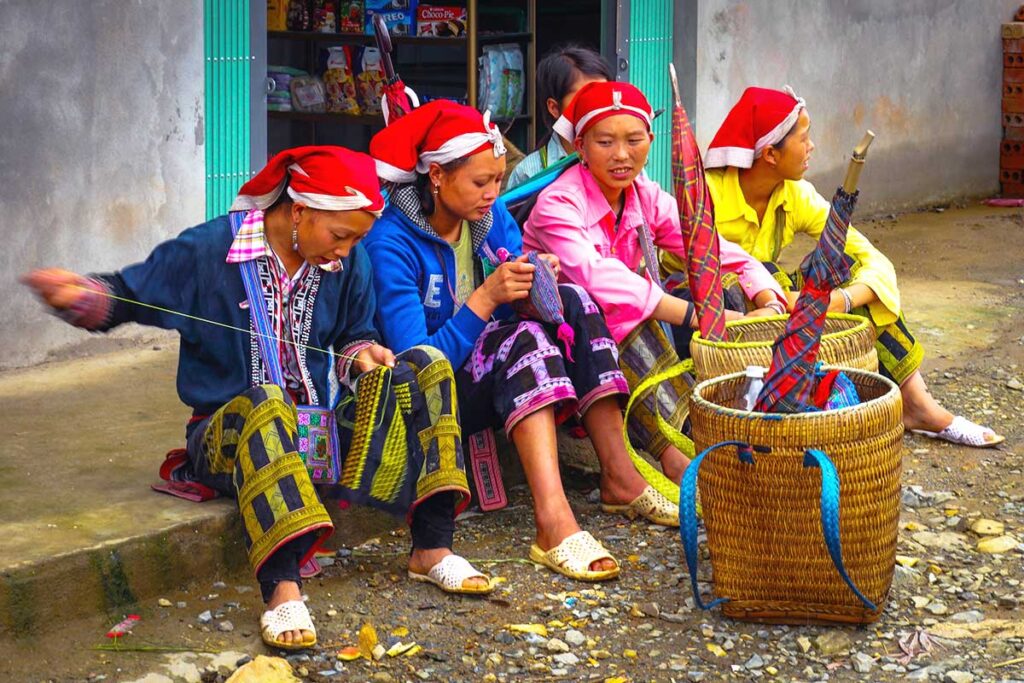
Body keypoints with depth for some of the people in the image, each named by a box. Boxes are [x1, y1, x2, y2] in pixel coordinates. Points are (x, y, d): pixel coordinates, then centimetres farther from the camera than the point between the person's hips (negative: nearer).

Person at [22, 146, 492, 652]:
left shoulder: (349, 264, 4)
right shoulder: (209, 250, -9)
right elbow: (123, 297, -3)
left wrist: (359, 355, -7)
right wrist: (77, 295, -25)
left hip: (322, 427, 5)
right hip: (233, 431, -5)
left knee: (426, 365, -12)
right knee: (264, 403, -41)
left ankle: (432, 550, -17)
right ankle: (283, 591, -52)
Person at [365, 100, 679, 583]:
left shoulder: (491, 216, 1)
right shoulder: (390, 244, -19)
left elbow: (520, 308, 3)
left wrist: (536, 285, -20)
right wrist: (487, 298, -30)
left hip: (496, 375, 7)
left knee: (573, 302, -15)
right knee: (523, 337, -33)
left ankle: (619, 475, -20)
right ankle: (553, 523, -48)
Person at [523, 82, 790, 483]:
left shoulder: (647, 198, -1)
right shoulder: (558, 204, -20)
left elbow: (720, 253, -10)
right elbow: (597, 278, -37)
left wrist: (769, 304, -31)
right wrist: (702, 316, -45)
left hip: (627, 338, 6)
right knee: (621, 311, -35)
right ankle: (672, 451, -34)